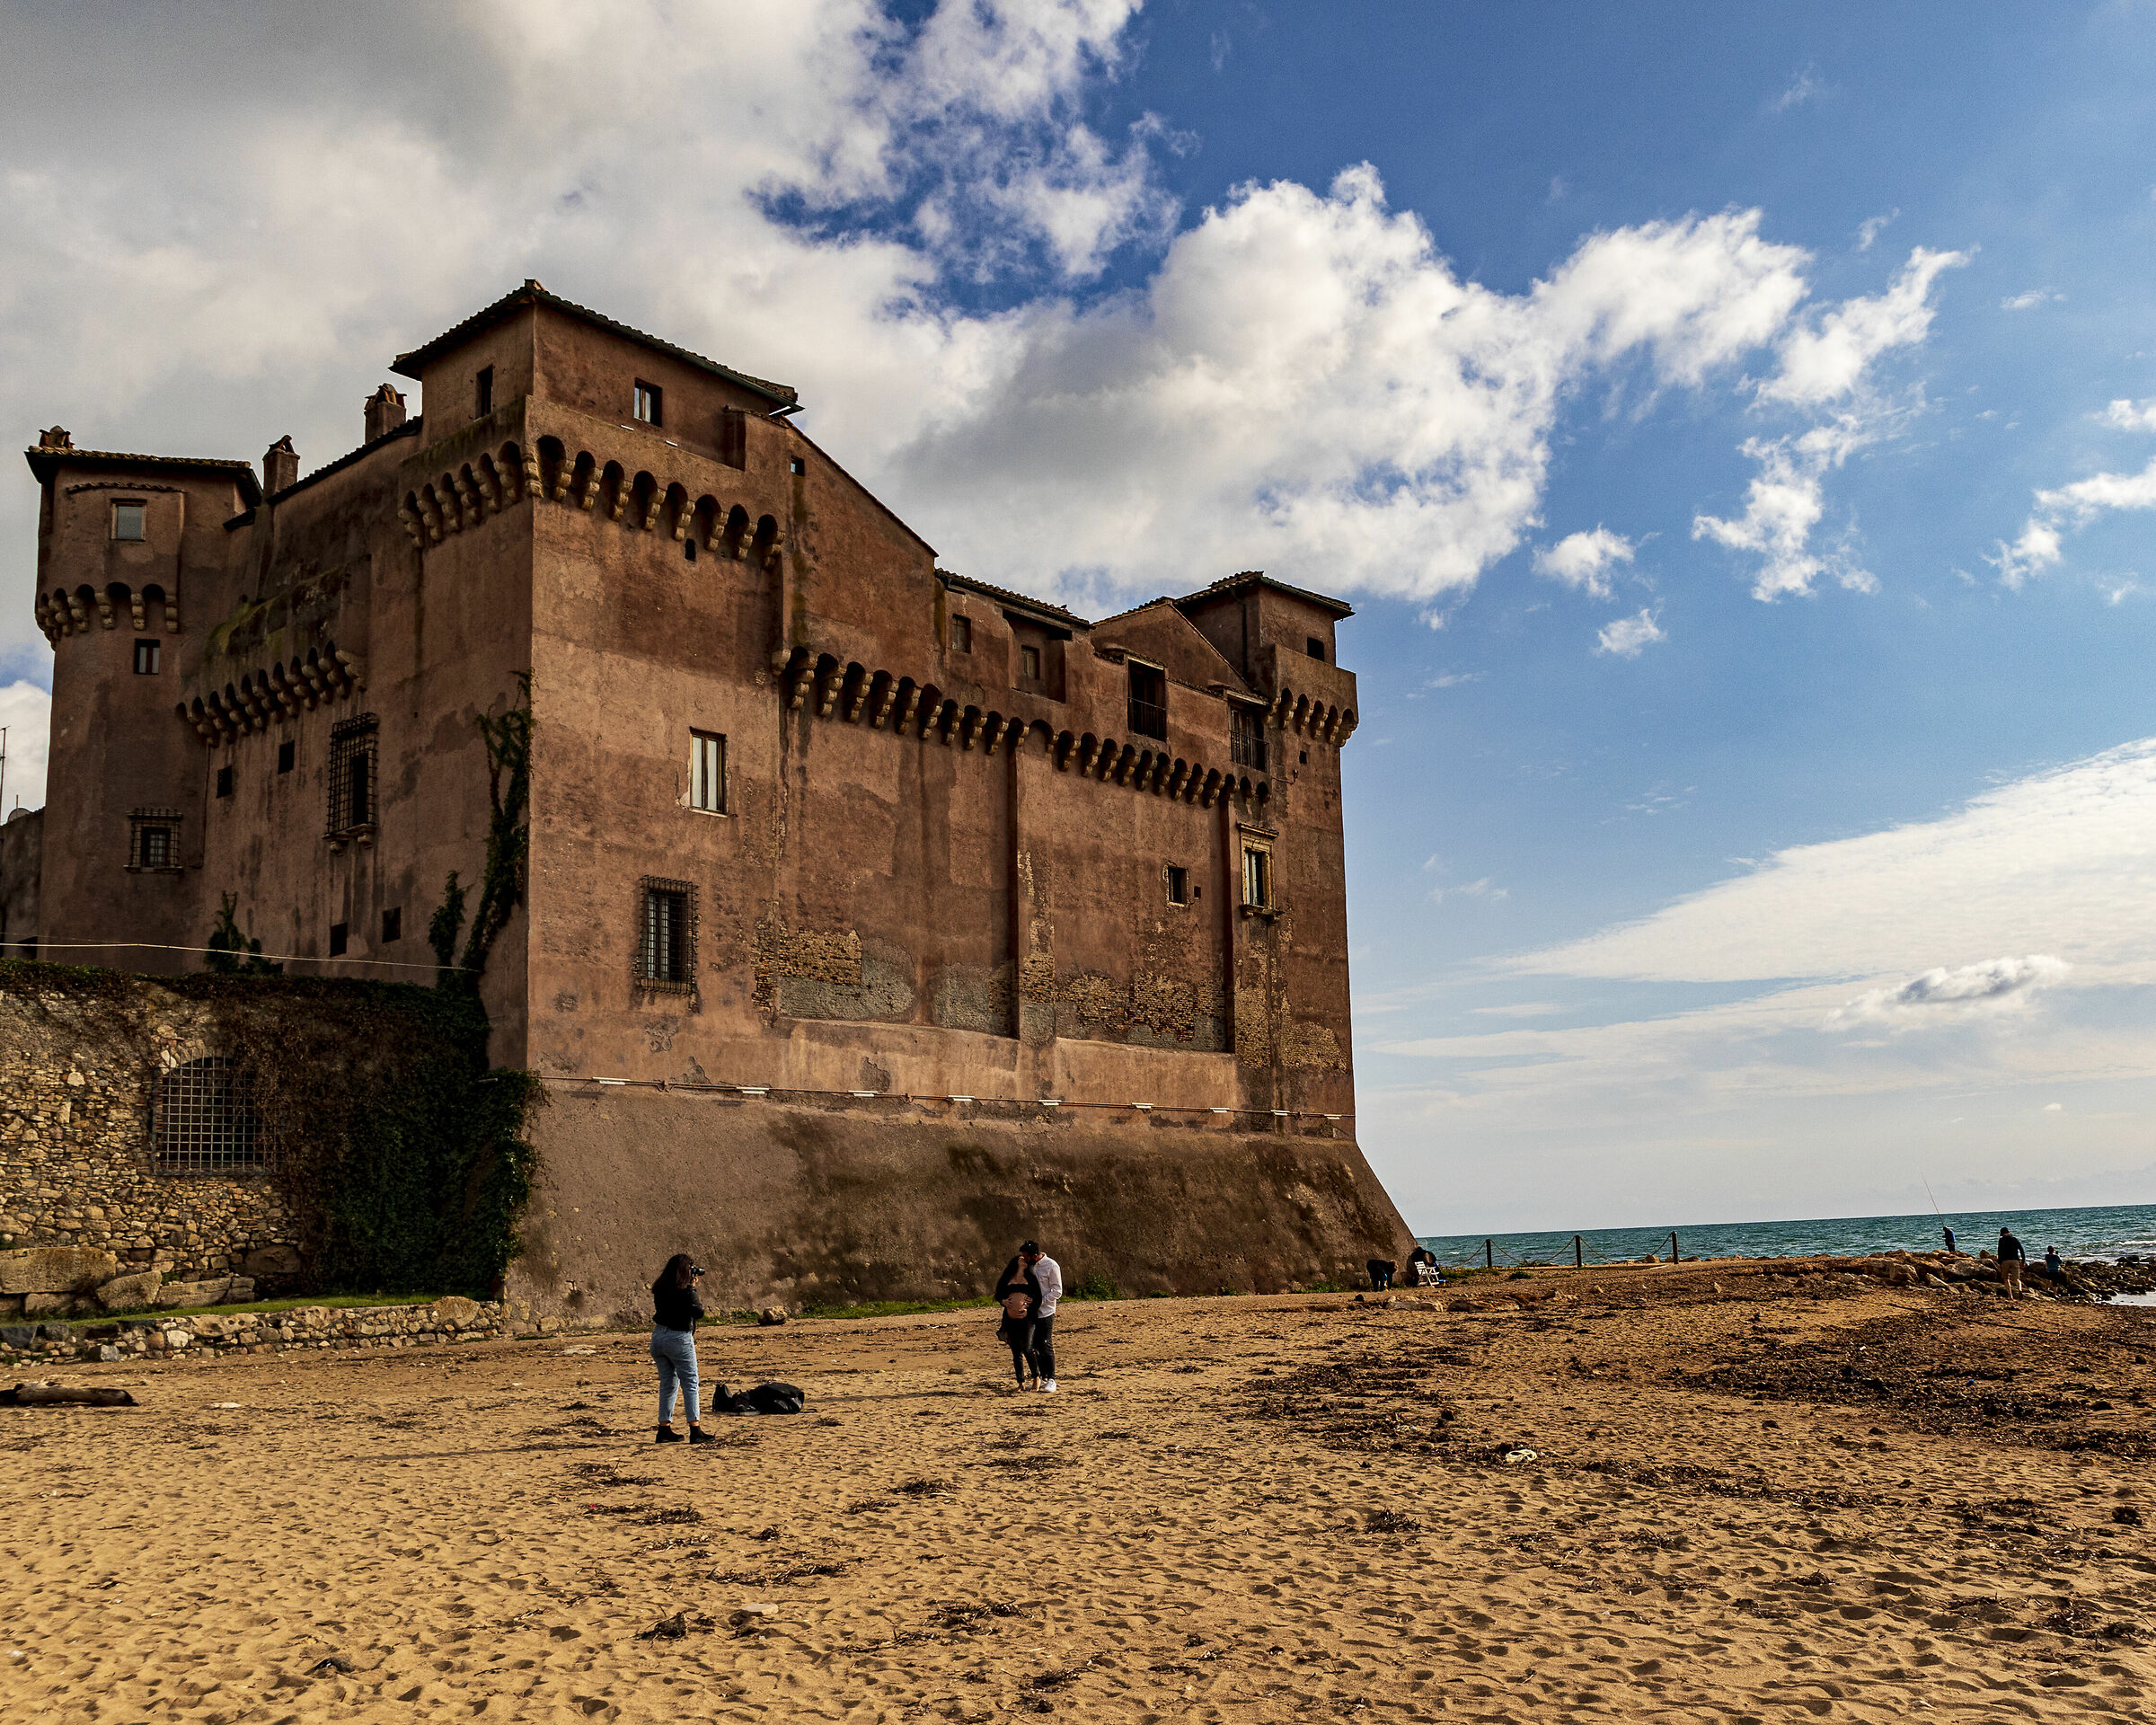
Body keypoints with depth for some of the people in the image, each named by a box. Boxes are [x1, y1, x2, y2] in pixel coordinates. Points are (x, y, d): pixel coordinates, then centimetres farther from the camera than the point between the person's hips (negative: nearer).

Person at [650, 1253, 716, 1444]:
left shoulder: (659, 1289, 4)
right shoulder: (685, 1292, -17)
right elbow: (698, 1312, -9)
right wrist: (692, 1287, -4)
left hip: (658, 1337, 7)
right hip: (678, 1339, -7)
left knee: (667, 1383, 15)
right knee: (690, 1383, -1)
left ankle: (665, 1429, 16)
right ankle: (695, 1430, -5)